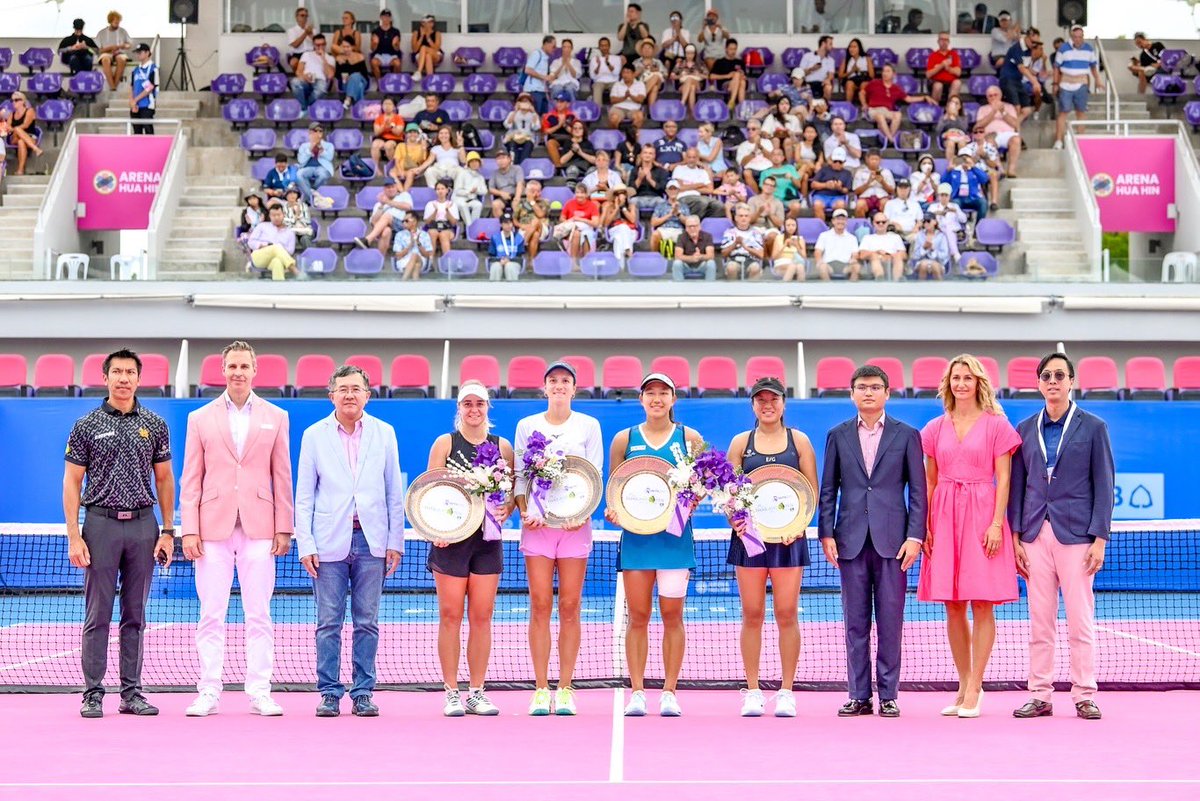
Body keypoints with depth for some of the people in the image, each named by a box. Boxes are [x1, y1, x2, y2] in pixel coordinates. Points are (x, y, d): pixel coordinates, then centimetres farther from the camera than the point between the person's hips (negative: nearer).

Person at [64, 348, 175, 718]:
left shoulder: (155, 425, 8)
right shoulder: (86, 425, 2)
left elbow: (164, 479, 12)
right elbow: (72, 482, 1)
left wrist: (167, 532, 5)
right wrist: (74, 536, -7)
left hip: (142, 525, 2)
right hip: (101, 524, -2)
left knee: (135, 615, 7)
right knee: (97, 615, -1)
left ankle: (132, 693, 12)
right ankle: (92, 694, 3)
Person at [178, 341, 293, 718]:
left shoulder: (275, 417, 9)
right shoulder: (200, 419, 8)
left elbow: (282, 477, 8)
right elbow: (190, 480, 6)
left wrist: (284, 529, 2)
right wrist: (189, 530, -2)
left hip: (259, 529, 0)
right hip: (213, 528, 0)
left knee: (259, 616, 1)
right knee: (211, 615, 0)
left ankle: (260, 693, 5)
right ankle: (208, 693, 4)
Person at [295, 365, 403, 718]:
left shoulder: (384, 433, 8)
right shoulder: (314, 435, 5)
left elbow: (394, 493, 9)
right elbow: (304, 496, 5)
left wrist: (395, 541, 3)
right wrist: (305, 544, -2)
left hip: (371, 541, 1)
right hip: (330, 541, -1)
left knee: (367, 622, 4)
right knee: (329, 623, 0)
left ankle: (363, 694, 10)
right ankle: (330, 694, 8)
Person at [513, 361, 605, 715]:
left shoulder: (589, 426, 8)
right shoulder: (527, 426, 10)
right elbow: (520, 475, 9)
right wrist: (524, 510, -7)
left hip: (575, 523, 0)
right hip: (537, 523, 0)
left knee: (569, 606, -1)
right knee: (540, 606, -3)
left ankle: (565, 690, 3)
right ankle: (541, 690, 1)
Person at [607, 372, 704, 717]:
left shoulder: (690, 438, 6)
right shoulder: (624, 439, 8)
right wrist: (612, 510, -7)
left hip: (676, 534, -1)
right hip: (635, 534, 1)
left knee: (672, 615, 1)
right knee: (638, 616, 1)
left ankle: (669, 692, 7)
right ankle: (637, 692, 6)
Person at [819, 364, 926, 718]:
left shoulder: (907, 435, 6)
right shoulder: (838, 435, 10)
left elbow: (917, 490, 3)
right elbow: (828, 490, 9)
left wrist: (915, 536, -5)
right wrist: (826, 534, 0)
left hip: (892, 539, -1)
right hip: (851, 540, 1)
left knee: (890, 620, 0)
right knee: (855, 622, 3)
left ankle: (888, 695, 6)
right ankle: (859, 695, 8)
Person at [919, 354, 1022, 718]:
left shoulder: (996, 425, 2)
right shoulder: (935, 428, 12)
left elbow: (1003, 479, -2)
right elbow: (929, 481, 14)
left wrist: (997, 523, -11)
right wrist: (924, 525, 4)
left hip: (982, 514, -4)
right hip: (944, 515, 4)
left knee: (982, 604, -5)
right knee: (953, 606, 5)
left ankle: (974, 690, -3)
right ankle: (964, 686, 13)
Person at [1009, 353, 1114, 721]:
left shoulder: (1093, 427, 3)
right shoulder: (1025, 429, 11)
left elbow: (1103, 486, 1)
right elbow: (1017, 485, 12)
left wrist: (1100, 538, -6)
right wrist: (1015, 537, 4)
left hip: (1076, 534, -3)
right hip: (1035, 535, 3)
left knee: (1081, 620, -2)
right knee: (1040, 621, 4)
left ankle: (1084, 695, 4)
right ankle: (1040, 695, 8)